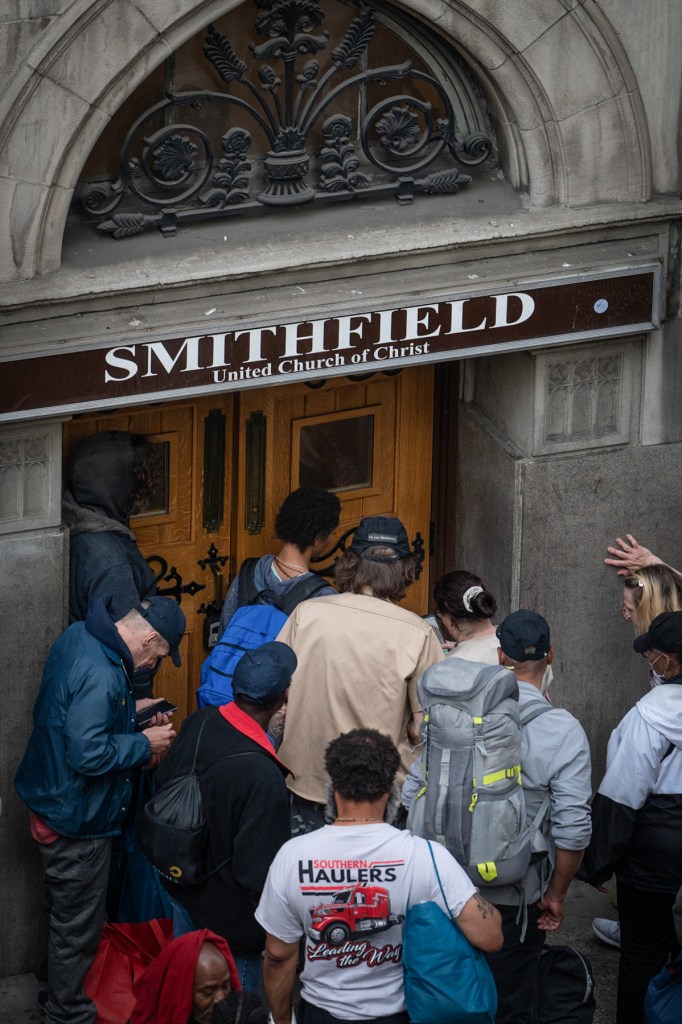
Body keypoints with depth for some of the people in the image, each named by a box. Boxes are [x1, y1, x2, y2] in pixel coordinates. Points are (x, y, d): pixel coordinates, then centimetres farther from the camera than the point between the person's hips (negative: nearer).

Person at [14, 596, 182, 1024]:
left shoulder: (79, 635, -2)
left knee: (63, 913, 27)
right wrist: (145, 744, -19)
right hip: (76, 818, -10)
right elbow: (89, 754, -33)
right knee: (78, 924, 8)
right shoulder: (100, 676, -33)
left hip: (54, 800, 10)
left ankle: (59, 989, 45)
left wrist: (131, 712, 7)